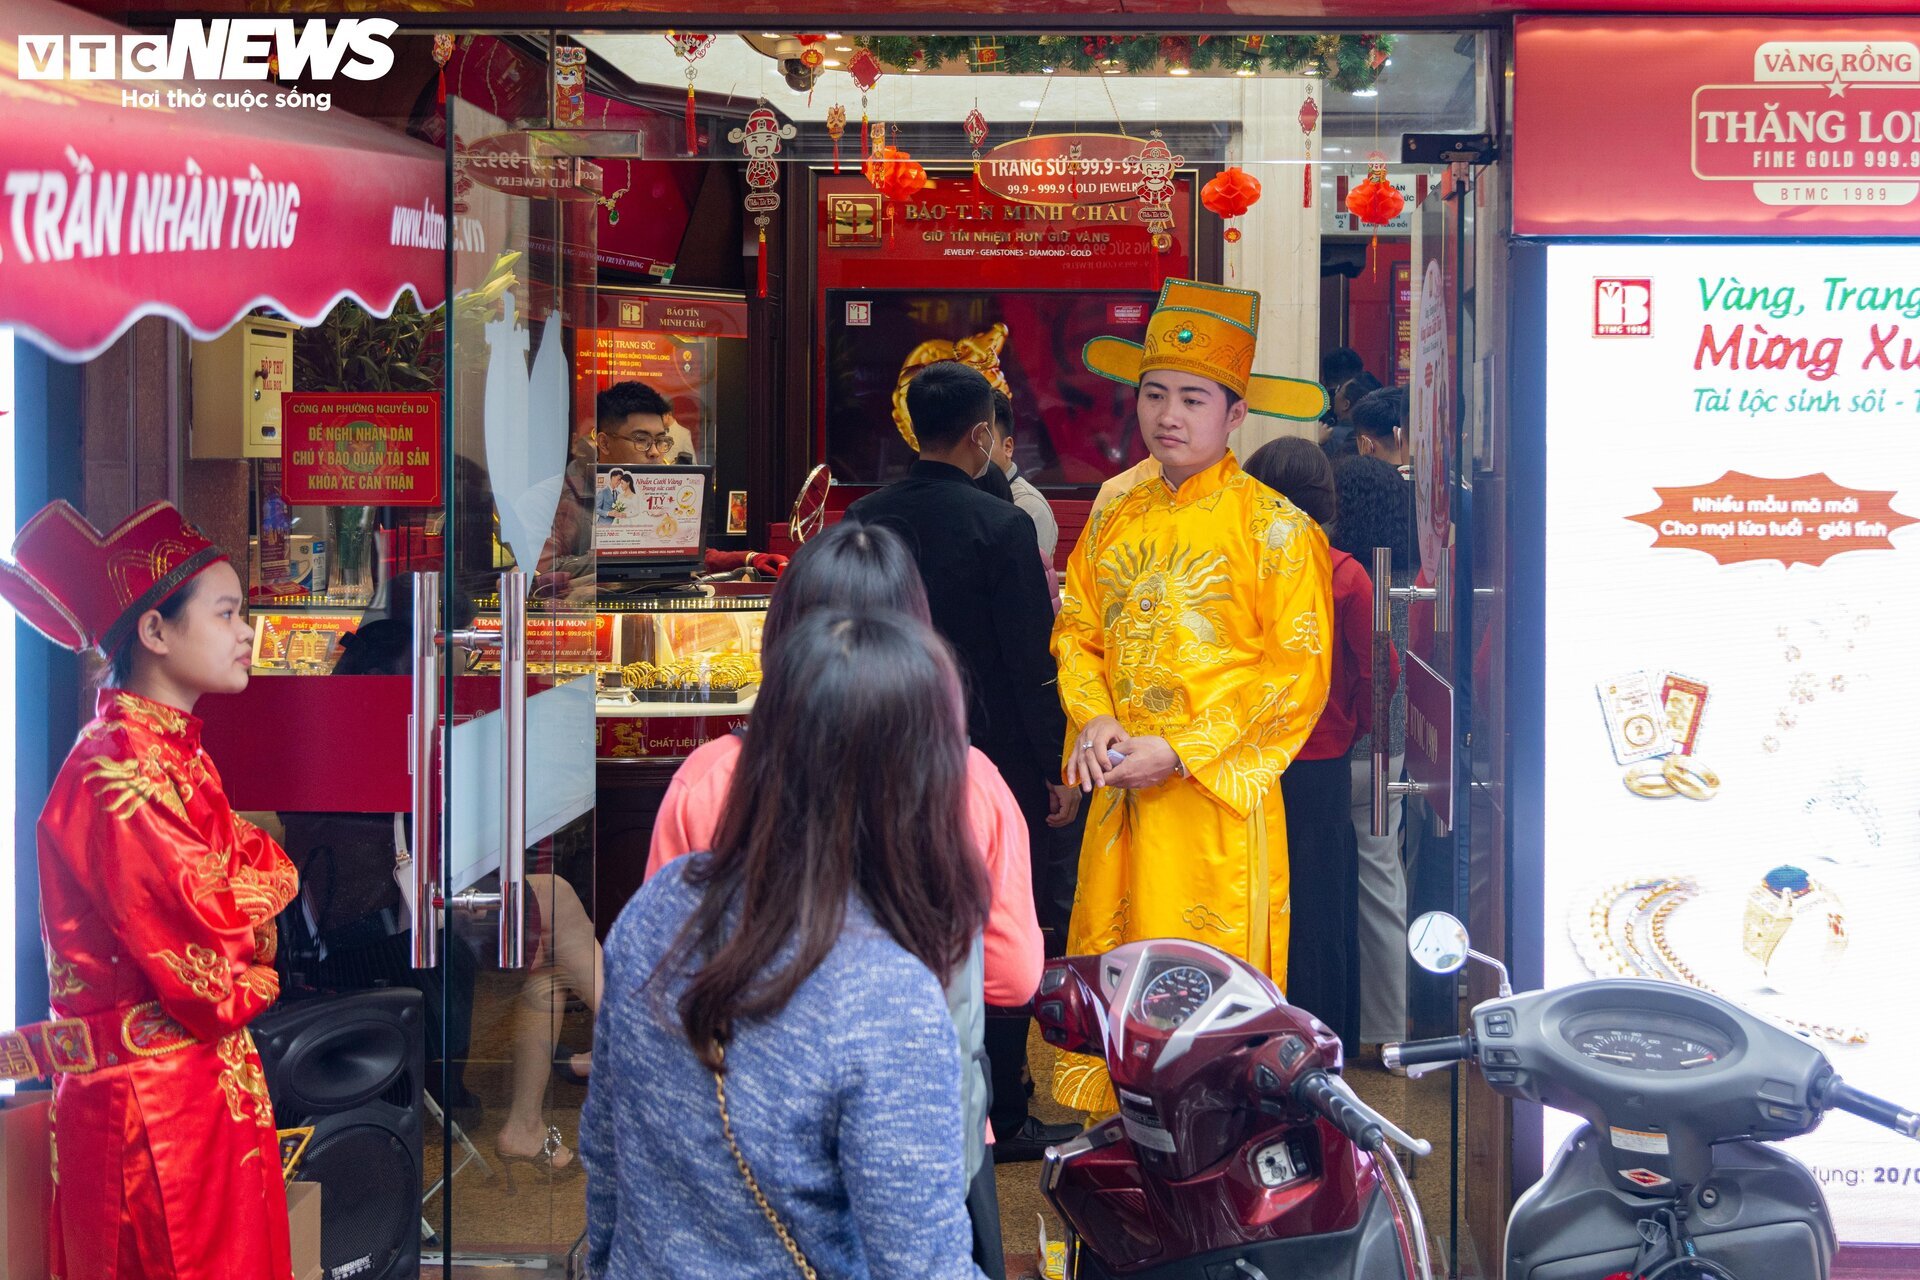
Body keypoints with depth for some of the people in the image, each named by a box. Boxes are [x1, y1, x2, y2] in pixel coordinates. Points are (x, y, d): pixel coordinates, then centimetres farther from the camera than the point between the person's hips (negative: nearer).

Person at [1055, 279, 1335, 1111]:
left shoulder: (1275, 528, -5)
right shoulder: (1114, 523, 12)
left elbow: (1299, 670, -9)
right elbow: (1075, 632, 17)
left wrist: (1179, 753, -14)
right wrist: (1092, 720, -4)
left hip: (1219, 795, -5)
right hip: (1122, 794, 5)